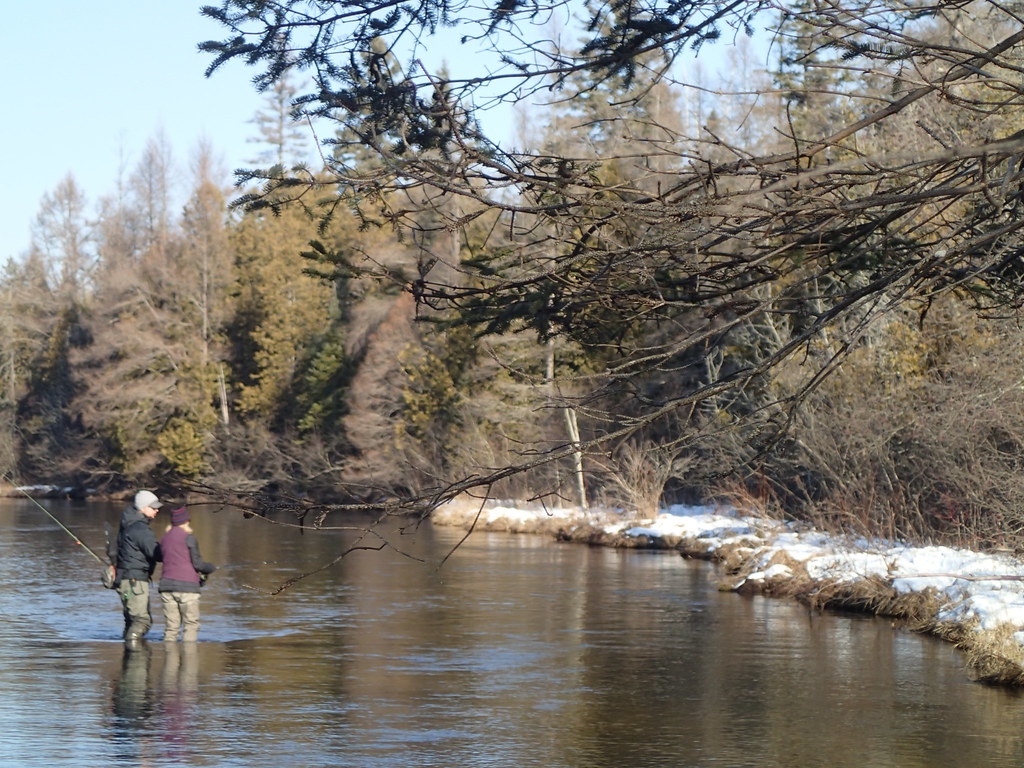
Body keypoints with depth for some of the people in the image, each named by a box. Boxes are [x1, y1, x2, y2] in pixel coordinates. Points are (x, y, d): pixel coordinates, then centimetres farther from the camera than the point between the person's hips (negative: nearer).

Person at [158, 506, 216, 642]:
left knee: (171, 627, 6)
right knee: (191, 625, -1)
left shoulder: (165, 538, 15)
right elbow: (197, 563, -7)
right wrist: (212, 568, 13)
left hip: (167, 585, 6)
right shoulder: (188, 538, -5)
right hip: (187, 586, -6)